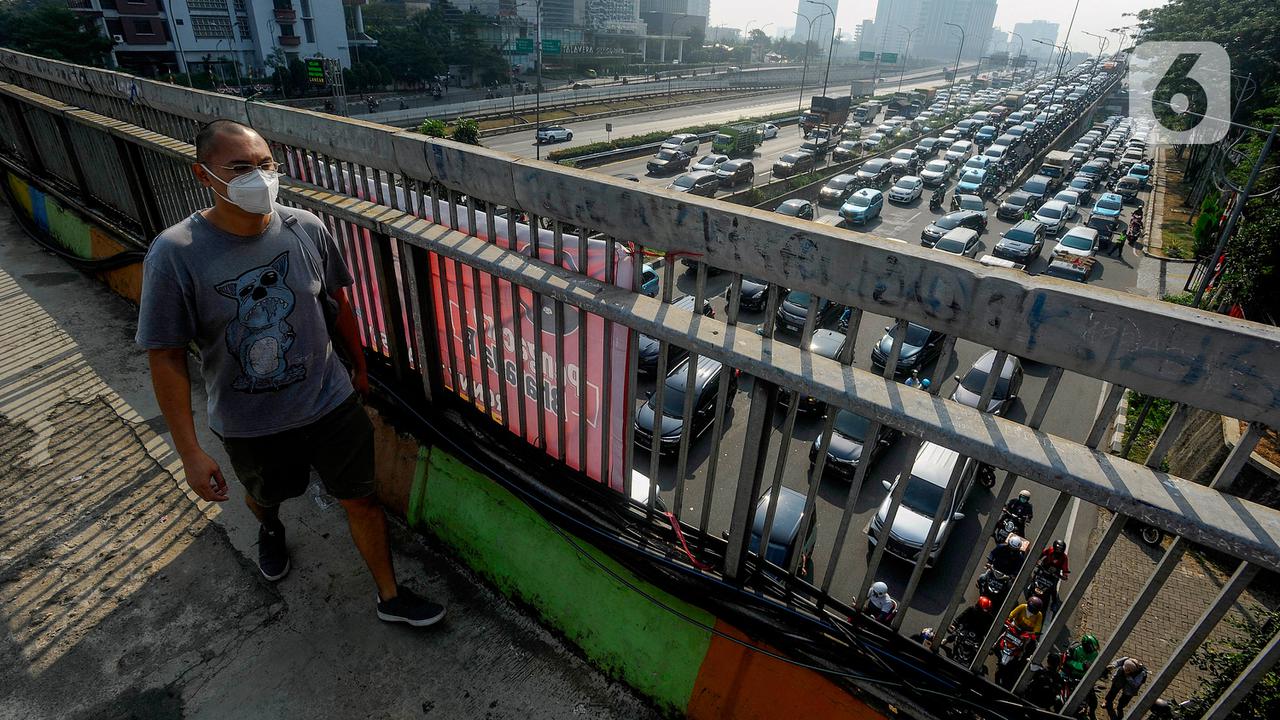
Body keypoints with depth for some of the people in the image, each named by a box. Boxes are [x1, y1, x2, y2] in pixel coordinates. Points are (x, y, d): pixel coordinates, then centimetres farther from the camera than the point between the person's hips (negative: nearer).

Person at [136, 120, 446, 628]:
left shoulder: (307, 229, -12)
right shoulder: (175, 254, -19)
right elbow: (166, 358, -14)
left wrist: (359, 367, 13)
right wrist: (191, 454, -13)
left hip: (330, 402, 1)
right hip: (249, 424, 0)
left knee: (361, 499, 9)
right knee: (264, 495, 28)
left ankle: (390, 597, 31)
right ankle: (270, 529, 67)